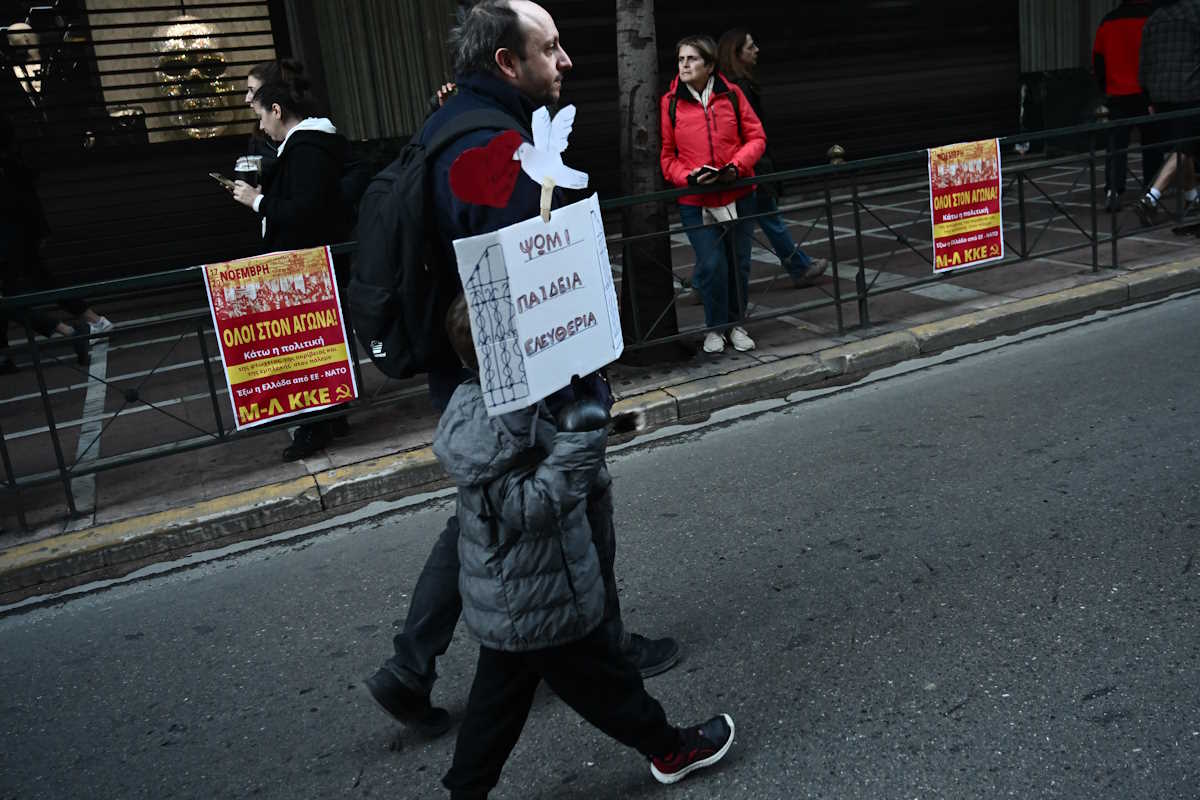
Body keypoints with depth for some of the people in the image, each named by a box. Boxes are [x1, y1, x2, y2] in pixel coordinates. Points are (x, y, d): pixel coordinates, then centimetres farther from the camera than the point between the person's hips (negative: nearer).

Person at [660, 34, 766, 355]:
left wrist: (737, 165, -16)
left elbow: (756, 137, 2)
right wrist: (689, 177, -17)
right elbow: (666, 154, 0)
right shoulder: (670, 103, -4)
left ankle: (735, 323, 31)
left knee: (739, 264, 11)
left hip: (738, 196, 2)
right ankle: (715, 327, 15)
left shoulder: (731, 94, -1)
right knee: (712, 265, -8)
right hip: (695, 202, -2)